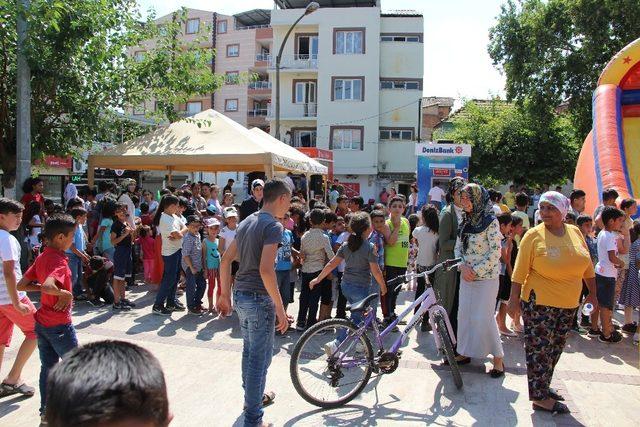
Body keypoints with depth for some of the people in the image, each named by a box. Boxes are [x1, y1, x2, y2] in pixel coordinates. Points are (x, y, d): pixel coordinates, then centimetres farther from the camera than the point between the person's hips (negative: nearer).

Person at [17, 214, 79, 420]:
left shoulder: (41, 258, 5)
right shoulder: (59, 261, -22)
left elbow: (21, 285, 8)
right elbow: (48, 287, -38)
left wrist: (40, 287, 6)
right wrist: (66, 294, -22)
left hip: (42, 322, 8)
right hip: (59, 324, -8)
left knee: (47, 366, 16)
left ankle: (46, 411, 26)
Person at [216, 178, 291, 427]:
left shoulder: (247, 222, 10)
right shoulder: (273, 225, -17)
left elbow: (226, 260, 12)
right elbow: (266, 269, -27)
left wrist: (225, 295, 17)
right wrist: (280, 307, -21)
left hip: (241, 295, 9)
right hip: (259, 298, -9)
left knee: (249, 351, 23)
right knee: (260, 357, 3)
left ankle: (253, 397, 42)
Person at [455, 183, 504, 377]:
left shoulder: (490, 221, -11)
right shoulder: (465, 223, 10)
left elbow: (495, 252, -15)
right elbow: (458, 248, 12)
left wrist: (476, 270, -15)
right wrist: (463, 266, -7)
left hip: (486, 277, -7)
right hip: (466, 277, 7)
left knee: (483, 318, -6)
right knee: (464, 315, 10)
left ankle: (498, 358, 9)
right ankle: (465, 352, 23)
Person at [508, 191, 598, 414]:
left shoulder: (575, 232, 4)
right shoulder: (534, 236, -11)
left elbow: (587, 265, 13)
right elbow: (519, 271, -11)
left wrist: (592, 293, 16)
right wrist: (514, 299, -13)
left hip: (568, 304, 6)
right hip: (539, 303, -6)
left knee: (556, 347, 16)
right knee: (540, 348, -1)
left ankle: (543, 385, 31)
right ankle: (540, 397, 8)